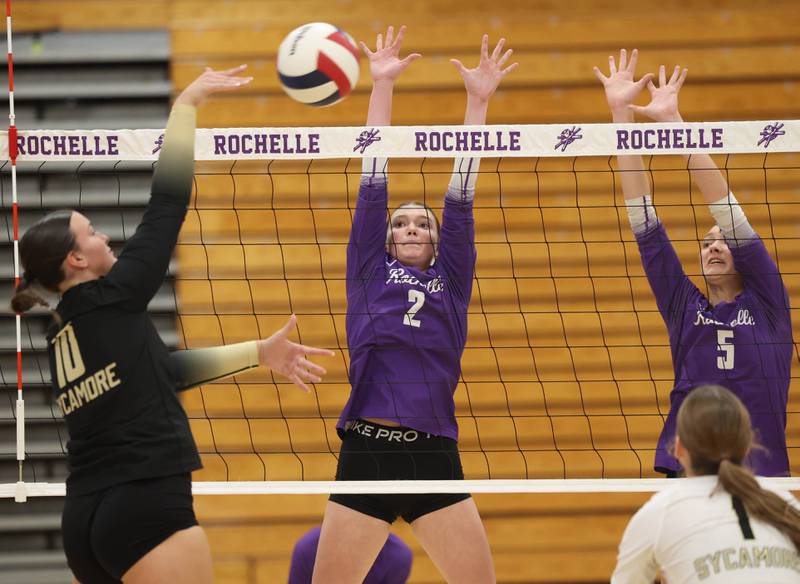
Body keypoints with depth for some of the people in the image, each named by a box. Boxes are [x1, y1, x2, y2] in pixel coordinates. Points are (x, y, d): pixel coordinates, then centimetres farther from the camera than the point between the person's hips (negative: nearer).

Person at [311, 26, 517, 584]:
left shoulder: (451, 280, 15)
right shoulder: (371, 272, 13)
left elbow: (460, 197, 10)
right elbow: (374, 185, 9)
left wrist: (478, 102, 5)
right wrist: (382, 85, 6)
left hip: (435, 458, 1)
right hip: (367, 453, -1)